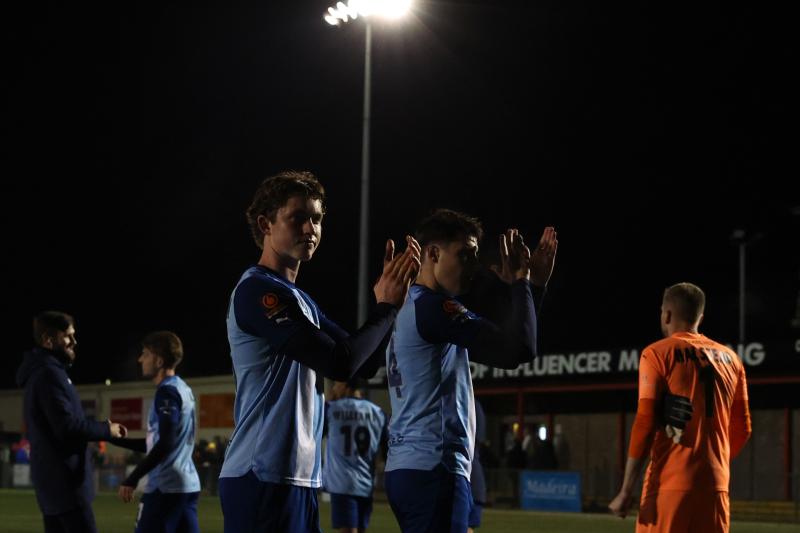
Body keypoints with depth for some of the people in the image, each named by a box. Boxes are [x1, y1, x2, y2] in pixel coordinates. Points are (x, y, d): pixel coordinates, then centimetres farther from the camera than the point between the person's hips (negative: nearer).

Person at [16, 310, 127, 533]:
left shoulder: (42, 373, 19)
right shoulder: (49, 374, -14)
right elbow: (68, 426, -21)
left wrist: (103, 428, 9)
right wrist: (106, 430, -8)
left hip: (54, 478, 10)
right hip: (64, 479, -10)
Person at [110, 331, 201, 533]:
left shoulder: (167, 391, -10)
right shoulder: (183, 389, 18)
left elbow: (165, 444, -20)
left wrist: (132, 479, -18)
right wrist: (118, 438, 21)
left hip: (165, 487, -9)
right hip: (188, 485, 9)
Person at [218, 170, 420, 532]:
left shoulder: (300, 300, 19)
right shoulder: (257, 291, -12)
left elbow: (363, 365, 16)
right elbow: (340, 363, -19)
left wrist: (388, 298, 4)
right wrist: (387, 306, -6)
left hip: (297, 478, 10)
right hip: (264, 479, -10)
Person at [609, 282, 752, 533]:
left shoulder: (658, 354, -2)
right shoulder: (730, 359, 14)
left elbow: (645, 424, -8)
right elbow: (742, 429, 16)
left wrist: (626, 492, -8)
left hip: (670, 484, -5)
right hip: (715, 486, 5)